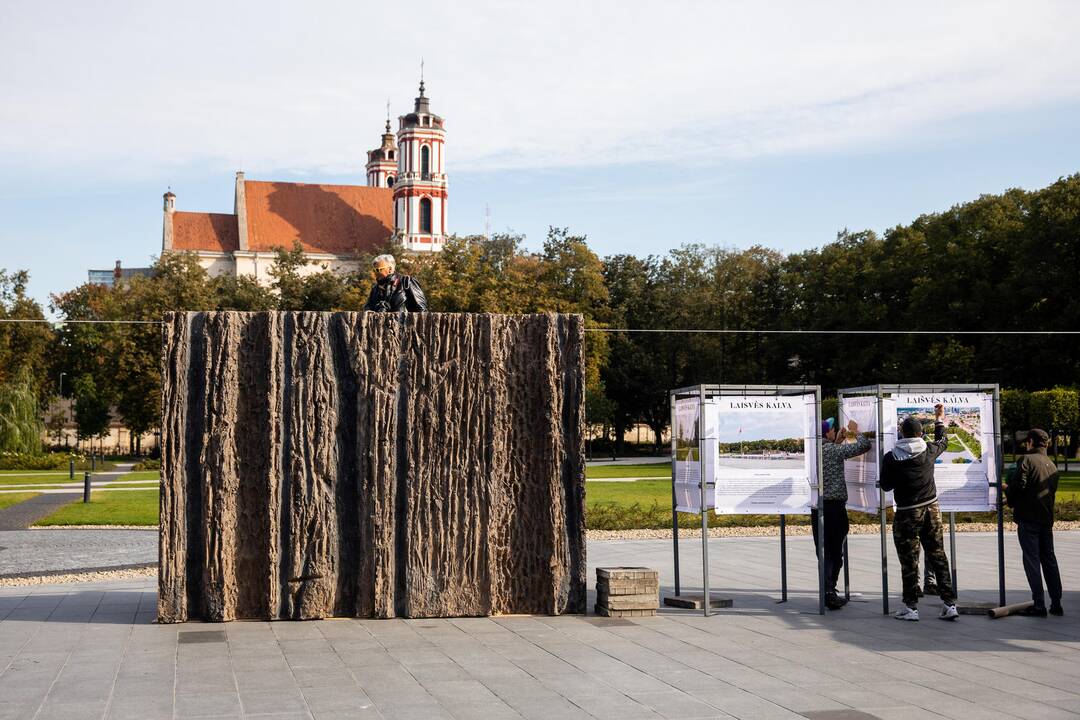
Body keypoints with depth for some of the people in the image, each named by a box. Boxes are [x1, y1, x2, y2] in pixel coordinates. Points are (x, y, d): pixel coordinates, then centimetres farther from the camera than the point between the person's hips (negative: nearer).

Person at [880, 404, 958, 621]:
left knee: (909, 561, 3)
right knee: (937, 556, 9)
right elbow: (942, 442, 22)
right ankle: (949, 603, 8)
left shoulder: (891, 457, -11)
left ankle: (911, 607, 7)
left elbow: (885, 485, -4)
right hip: (931, 509, 3)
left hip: (906, 513, -3)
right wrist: (939, 420, 35)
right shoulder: (928, 451, -1)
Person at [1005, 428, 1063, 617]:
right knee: (1049, 560, 12)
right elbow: (1052, 490, 18)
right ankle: (1056, 604, 14)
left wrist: (1010, 499, 1)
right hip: (1047, 518, 6)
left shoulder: (1026, 460, -9)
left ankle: (1039, 605, -5)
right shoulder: (1052, 464, 14)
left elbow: (1018, 485, -20)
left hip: (1028, 518, -6)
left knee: (1032, 560, -3)